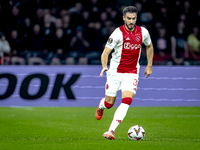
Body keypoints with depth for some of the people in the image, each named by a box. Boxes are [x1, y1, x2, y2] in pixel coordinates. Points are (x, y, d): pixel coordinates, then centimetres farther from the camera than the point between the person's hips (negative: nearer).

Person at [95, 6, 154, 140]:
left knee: (127, 101, -19)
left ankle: (111, 131, -20)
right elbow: (106, 52, -15)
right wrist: (104, 66, -34)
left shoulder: (143, 32, -1)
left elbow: (149, 46, 20)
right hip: (115, 72, -2)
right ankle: (101, 105, 45)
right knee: (109, 104, 6)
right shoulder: (118, 33, -13)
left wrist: (149, 65, 17)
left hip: (132, 73, 2)